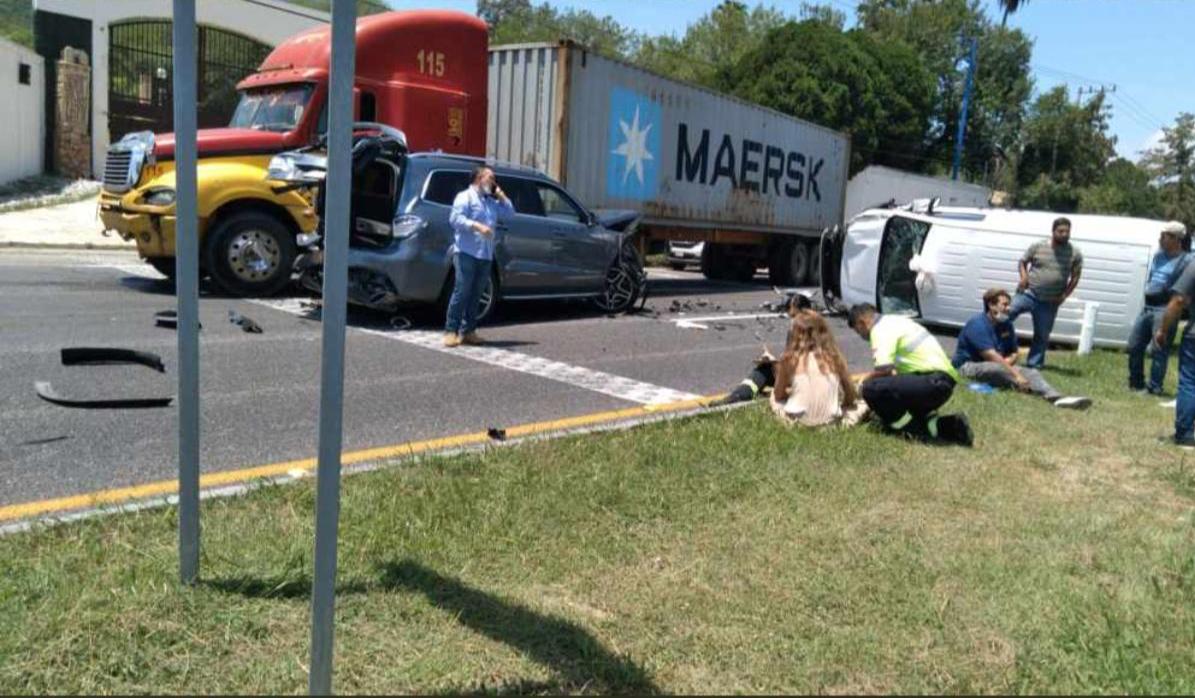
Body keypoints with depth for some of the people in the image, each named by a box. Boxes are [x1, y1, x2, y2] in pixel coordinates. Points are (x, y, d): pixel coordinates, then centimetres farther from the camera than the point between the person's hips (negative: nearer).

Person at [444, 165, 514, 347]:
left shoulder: (492, 202, 22)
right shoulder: (465, 197, -1)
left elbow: (509, 212, 22)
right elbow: (455, 218, -13)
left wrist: (500, 194, 15)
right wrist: (477, 226, -23)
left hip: (485, 256, 7)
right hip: (466, 253, -7)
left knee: (475, 295, 7)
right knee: (461, 292, -9)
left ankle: (468, 331, 11)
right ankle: (451, 331, -5)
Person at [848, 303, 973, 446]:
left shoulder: (881, 329, -9)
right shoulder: (894, 321, 21)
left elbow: (884, 369, -20)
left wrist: (863, 383, -2)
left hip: (934, 382, -10)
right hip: (943, 381, 10)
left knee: (871, 389, -18)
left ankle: (917, 432, -7)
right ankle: (952, 426, 9)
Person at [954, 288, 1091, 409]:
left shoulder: (1006, 324, 8)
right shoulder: (978, 324, -18)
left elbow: (1013, 354, 12)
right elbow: (991, 356, -25)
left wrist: (1006, 362, -13)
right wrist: (1016, 375, -27)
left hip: (997, 366, 7)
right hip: (969, 366, -7)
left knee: (1032, 372, -16)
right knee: (998, 368, -38)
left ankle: (1056, 397, -38)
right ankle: (1035, 390, -44)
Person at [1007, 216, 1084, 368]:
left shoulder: (1075, 253, 1)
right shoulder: (1037, 247, -1)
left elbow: (1076, 276, 6)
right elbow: (1023, 262, 9)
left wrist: (1064, 295, -3)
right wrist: (1024, 276, -10)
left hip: (1049, 302, 1)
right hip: (1028, 293, -1)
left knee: (1042, 335, 7)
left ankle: (1034, 363, 19)